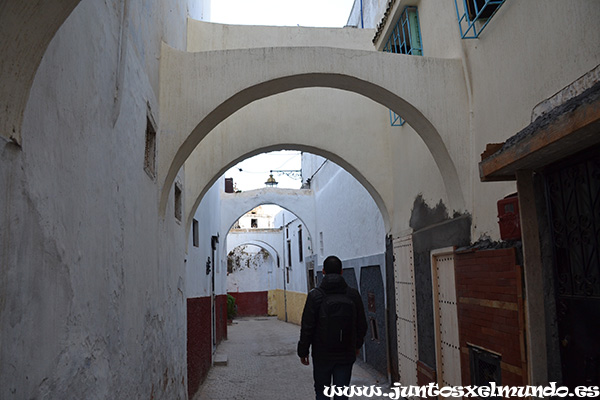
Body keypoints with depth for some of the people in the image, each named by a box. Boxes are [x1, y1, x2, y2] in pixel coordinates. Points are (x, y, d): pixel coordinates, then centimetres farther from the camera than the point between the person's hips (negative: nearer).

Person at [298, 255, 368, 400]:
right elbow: (362, 325, 6)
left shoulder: (315, 295, -11)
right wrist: (357, 345, 22)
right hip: (346, 355, 2)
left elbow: (307, 327, -9)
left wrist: (303, 351, 2)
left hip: (322, 354, -2)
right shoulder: (353, 294, -2)